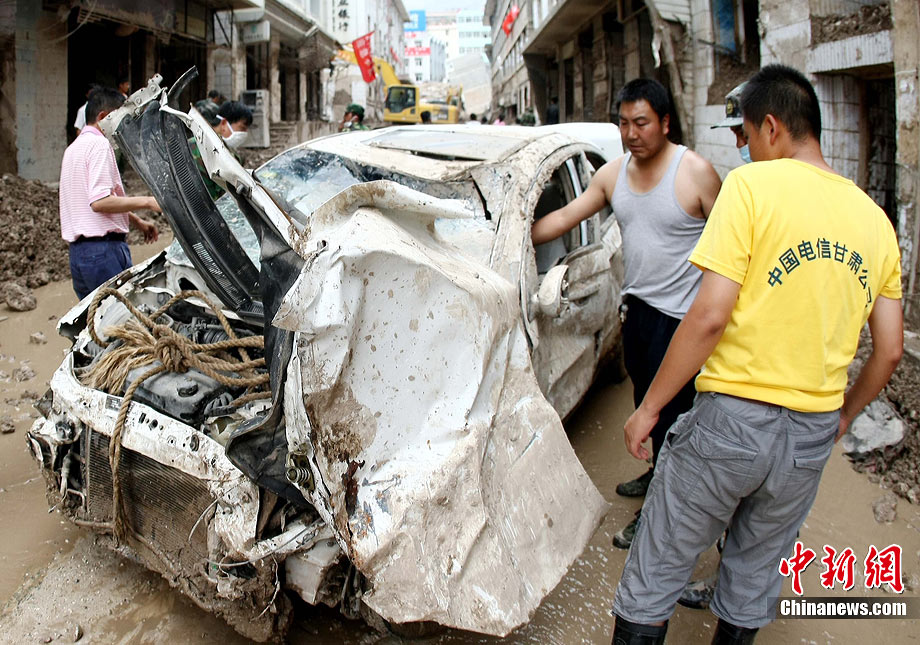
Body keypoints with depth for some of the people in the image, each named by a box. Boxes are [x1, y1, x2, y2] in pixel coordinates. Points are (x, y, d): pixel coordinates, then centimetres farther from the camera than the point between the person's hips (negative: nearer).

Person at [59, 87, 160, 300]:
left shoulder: (74, 147, 23)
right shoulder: (99, 144, -9)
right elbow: (100, 202, -20)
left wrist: (137, 222, 27)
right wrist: (147, 202, -15)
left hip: (78, 250, 10)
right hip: (103, 248, -10)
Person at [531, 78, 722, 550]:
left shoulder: (695, 172, -14)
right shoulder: (613, 173, 4)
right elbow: (564, 217, 6)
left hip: (680, 312, -6)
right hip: (637, 304, 6)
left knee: (669, 408, 0)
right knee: (645, 400, 18)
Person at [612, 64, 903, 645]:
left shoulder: (754, 184, -11)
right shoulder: (875, 218, 7)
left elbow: (710, 317, -19)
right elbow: (890, 351, 9)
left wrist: (649, 407, -10)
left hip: (733, 417, -6)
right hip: (814, 434, 6)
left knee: (654, 574, 10)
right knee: (756, 577, 24)